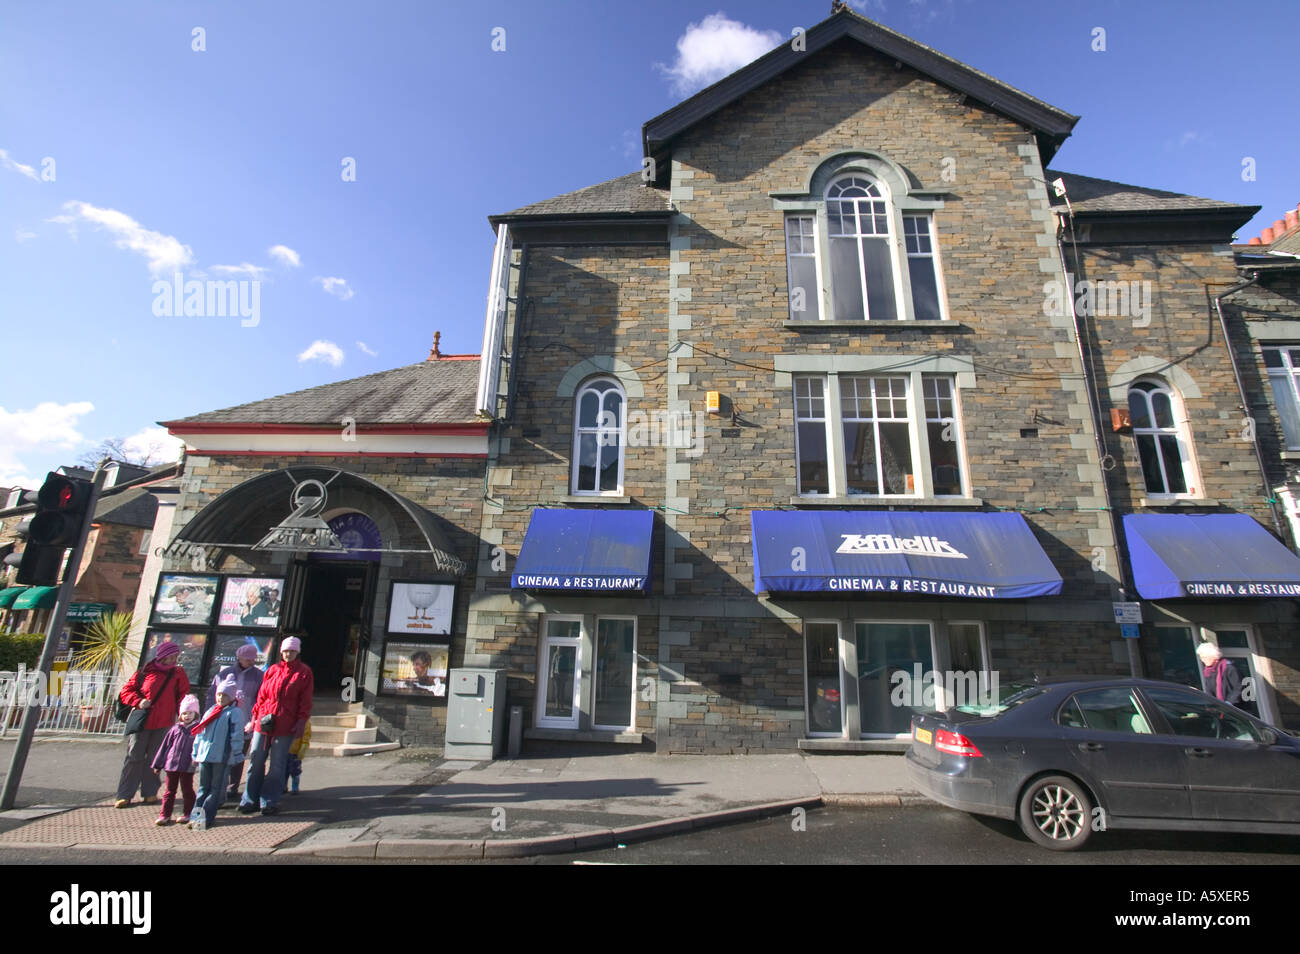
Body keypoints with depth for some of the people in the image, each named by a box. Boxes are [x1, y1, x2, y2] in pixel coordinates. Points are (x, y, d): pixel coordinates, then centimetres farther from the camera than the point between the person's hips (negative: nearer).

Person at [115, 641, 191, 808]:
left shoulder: (178, 674, 7)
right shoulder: (146, 672, 2)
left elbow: (183, 696, 7)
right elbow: (126, 691, 5)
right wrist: (139, 702, -13)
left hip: (163, 724, 1)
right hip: (141, 721, -1)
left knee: (154, 758, 7)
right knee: (134, 756, 1)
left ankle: (149, 793, 16)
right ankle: (125, 795, 12)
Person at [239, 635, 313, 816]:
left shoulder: (304, 673, 2)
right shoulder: (272, 670, 11)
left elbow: (305, 701, 0)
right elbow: (261, 695, 13)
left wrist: (301, 721, -8)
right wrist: (254, 718, 8)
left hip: (285, 726, -3)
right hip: (263, 722, 3)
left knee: (277, 765, 2)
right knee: (256, 760, 6)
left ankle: (269, 802, 13)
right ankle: (250, 800, 19)